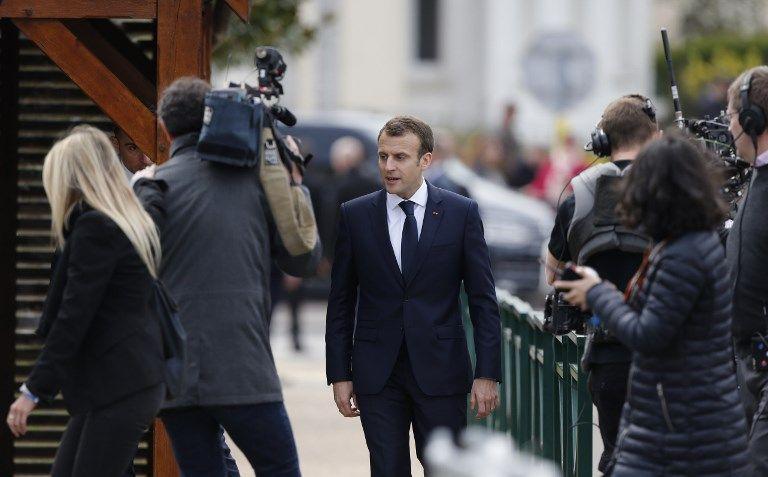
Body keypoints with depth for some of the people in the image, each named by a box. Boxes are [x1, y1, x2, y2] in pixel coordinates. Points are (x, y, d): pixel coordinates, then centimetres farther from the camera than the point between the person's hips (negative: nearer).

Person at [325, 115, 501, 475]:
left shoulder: (461, 213, 1)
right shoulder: (355, 215, 4)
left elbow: (483, 300, 1)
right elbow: (341, 301, 8)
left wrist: (487, 373, -4)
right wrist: (339, 374, 2)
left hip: (440, 370, -1)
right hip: (377, 374, 1)